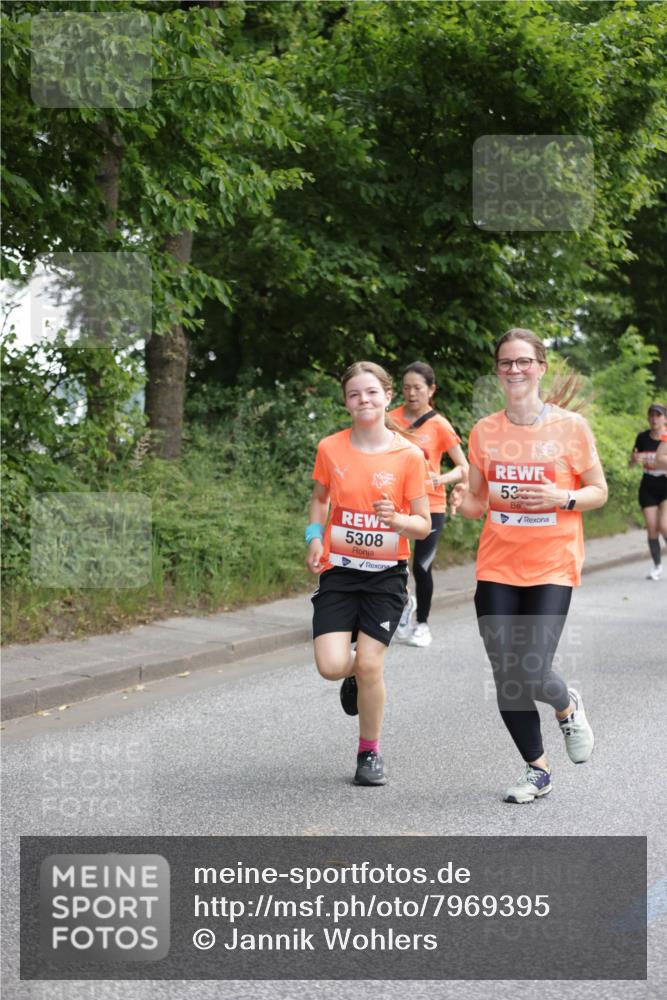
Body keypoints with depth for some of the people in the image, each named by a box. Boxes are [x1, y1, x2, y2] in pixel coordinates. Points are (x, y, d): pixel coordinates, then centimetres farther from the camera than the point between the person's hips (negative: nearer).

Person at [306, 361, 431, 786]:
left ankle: (370, 752, 15)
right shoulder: (331, 448, -2)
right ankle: (355, 676, 27)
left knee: (369, 664, -8)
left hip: (386, 574, -1)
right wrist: (315, 537, 0)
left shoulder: (408, 455, -8)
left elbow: (424, 525, -3)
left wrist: (396, 519, -24)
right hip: (339, 571, 2)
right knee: (332, 666, -13)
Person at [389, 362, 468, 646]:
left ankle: (422, 624, 21)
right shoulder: (392, 419, 3)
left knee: (421, 567, -1)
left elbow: (464, 468, -2)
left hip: (430, 505, -2)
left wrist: (441, 479, -20)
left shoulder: (440, 425, -4)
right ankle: (405, 602, 26)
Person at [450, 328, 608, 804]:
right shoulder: (485, 431, 3)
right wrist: (463, 502, -12)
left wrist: (561, 498, -17)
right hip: (497, 568, 3)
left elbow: (599, 491, 2)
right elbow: (480, 501, 12)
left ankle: (568, 707, 22)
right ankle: (537, 770, 23)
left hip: (552, 568, -3)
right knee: (507, 679, 3)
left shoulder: (571, 426, -5)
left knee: (533, 674, -15)